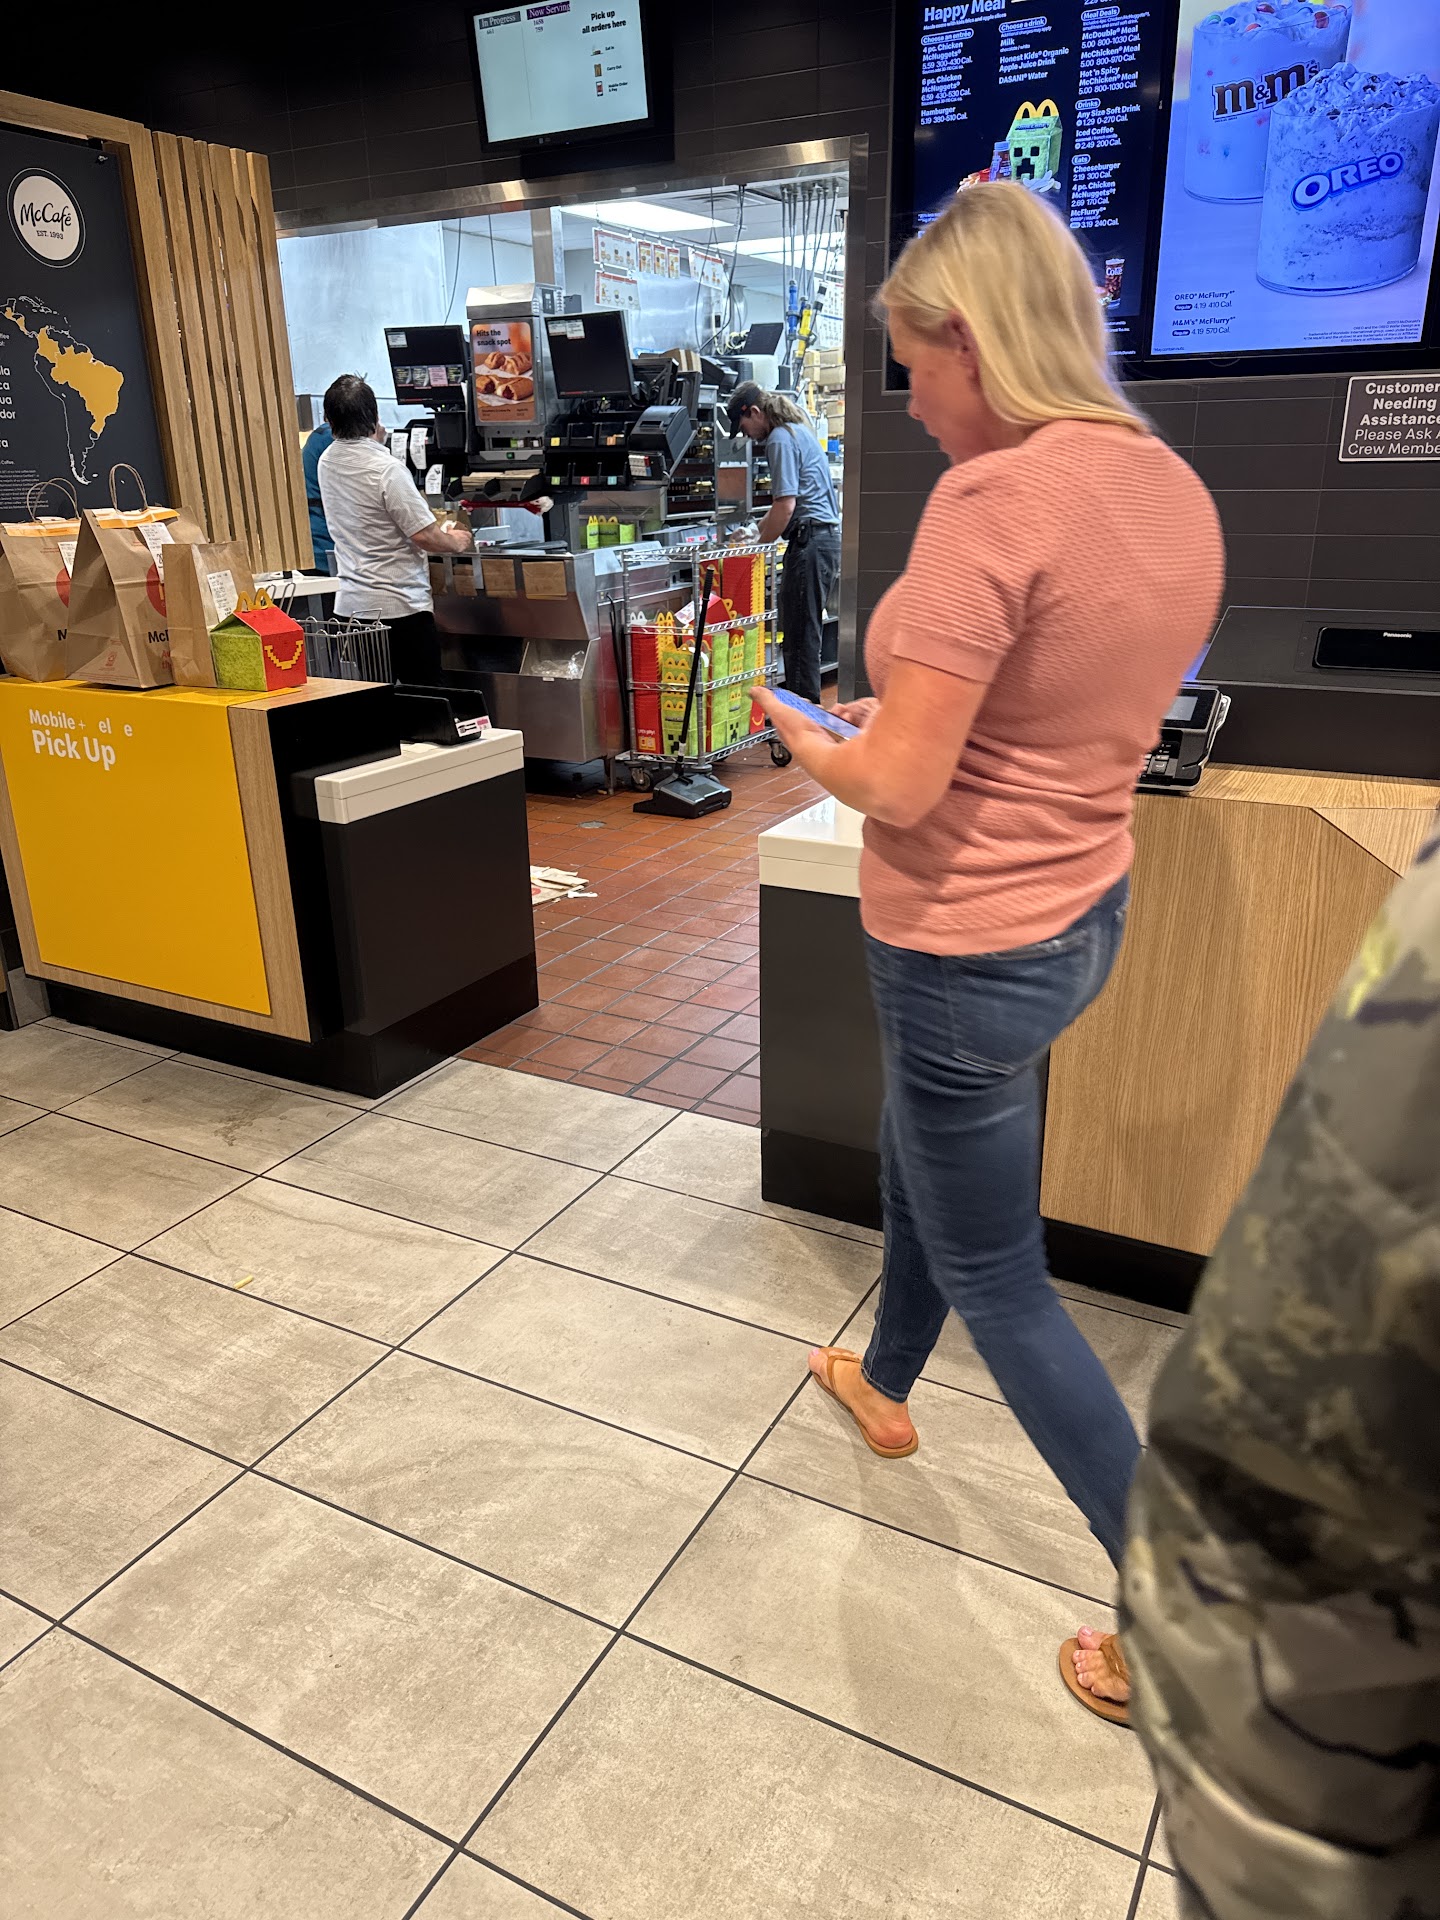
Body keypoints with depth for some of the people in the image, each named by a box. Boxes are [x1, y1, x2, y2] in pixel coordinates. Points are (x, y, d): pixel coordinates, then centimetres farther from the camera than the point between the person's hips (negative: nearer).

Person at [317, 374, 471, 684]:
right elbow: (424, 535, -17)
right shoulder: (386, 469, -17)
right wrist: (457, 542, 1)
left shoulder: (327, 462, 5)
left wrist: (376, 441, 26)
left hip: (349, 604, 7)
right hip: (400, 606, -7)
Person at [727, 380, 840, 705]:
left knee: (799, 633, -7)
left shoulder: (780, 440, -10)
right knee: (806, 630, 12)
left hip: (809, 539, -10)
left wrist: (758, 547, -7)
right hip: (826, 535, 10)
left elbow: (785, 507, -17)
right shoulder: (797, 430, 22)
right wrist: (758, 531, 23)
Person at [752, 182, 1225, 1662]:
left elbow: (898, 784, -25)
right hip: (1083, 913, 9)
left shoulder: (993, 498, -25)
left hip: (968, 949, -9)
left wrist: (802, 739, -4)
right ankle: (886, 1390, 54)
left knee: (994, 1272, 10)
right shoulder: (1175, 490, 3)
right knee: (911, 1160, 29)